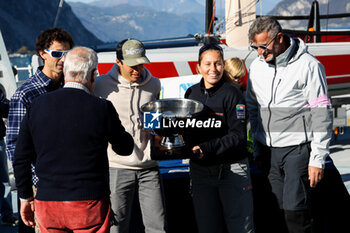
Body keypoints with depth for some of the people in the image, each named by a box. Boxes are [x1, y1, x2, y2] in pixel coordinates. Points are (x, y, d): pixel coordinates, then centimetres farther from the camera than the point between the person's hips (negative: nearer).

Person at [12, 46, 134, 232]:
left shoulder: (37, 106, 1)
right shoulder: (102, 108, -9)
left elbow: (21, 158, 7)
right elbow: (125, 148, 6)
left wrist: (25, 197, 17)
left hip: (47, 204, 3)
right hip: (90, 203, -3)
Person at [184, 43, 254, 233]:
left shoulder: (231, 94, -9)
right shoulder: (191, 93, 7)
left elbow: (238, 135, -14)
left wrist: (207, 148, -25)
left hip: (231, 170, -5)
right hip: (200, 171, 5)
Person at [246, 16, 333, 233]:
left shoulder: (308, 65, -9)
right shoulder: (257, 66, 9)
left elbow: (322, 115, -9)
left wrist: (318, 159, -12)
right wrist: (257, 149, 17)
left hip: (297, 149, -5)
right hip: (268, 150, 6)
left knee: (295, 210, -11)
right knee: (277, 210, 5)